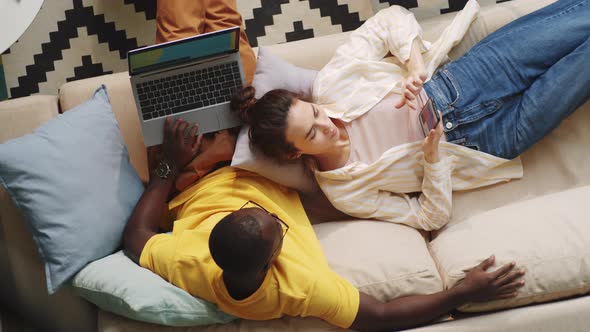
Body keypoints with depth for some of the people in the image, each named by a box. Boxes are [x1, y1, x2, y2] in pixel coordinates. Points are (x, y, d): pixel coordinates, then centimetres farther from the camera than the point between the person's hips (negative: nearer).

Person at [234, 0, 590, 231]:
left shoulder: (329, 84, -14)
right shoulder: (345, 194, -16)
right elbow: (430, 217, -10)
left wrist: (415, 64, -26)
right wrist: (434, 157, -27)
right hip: (489, 141, -3)